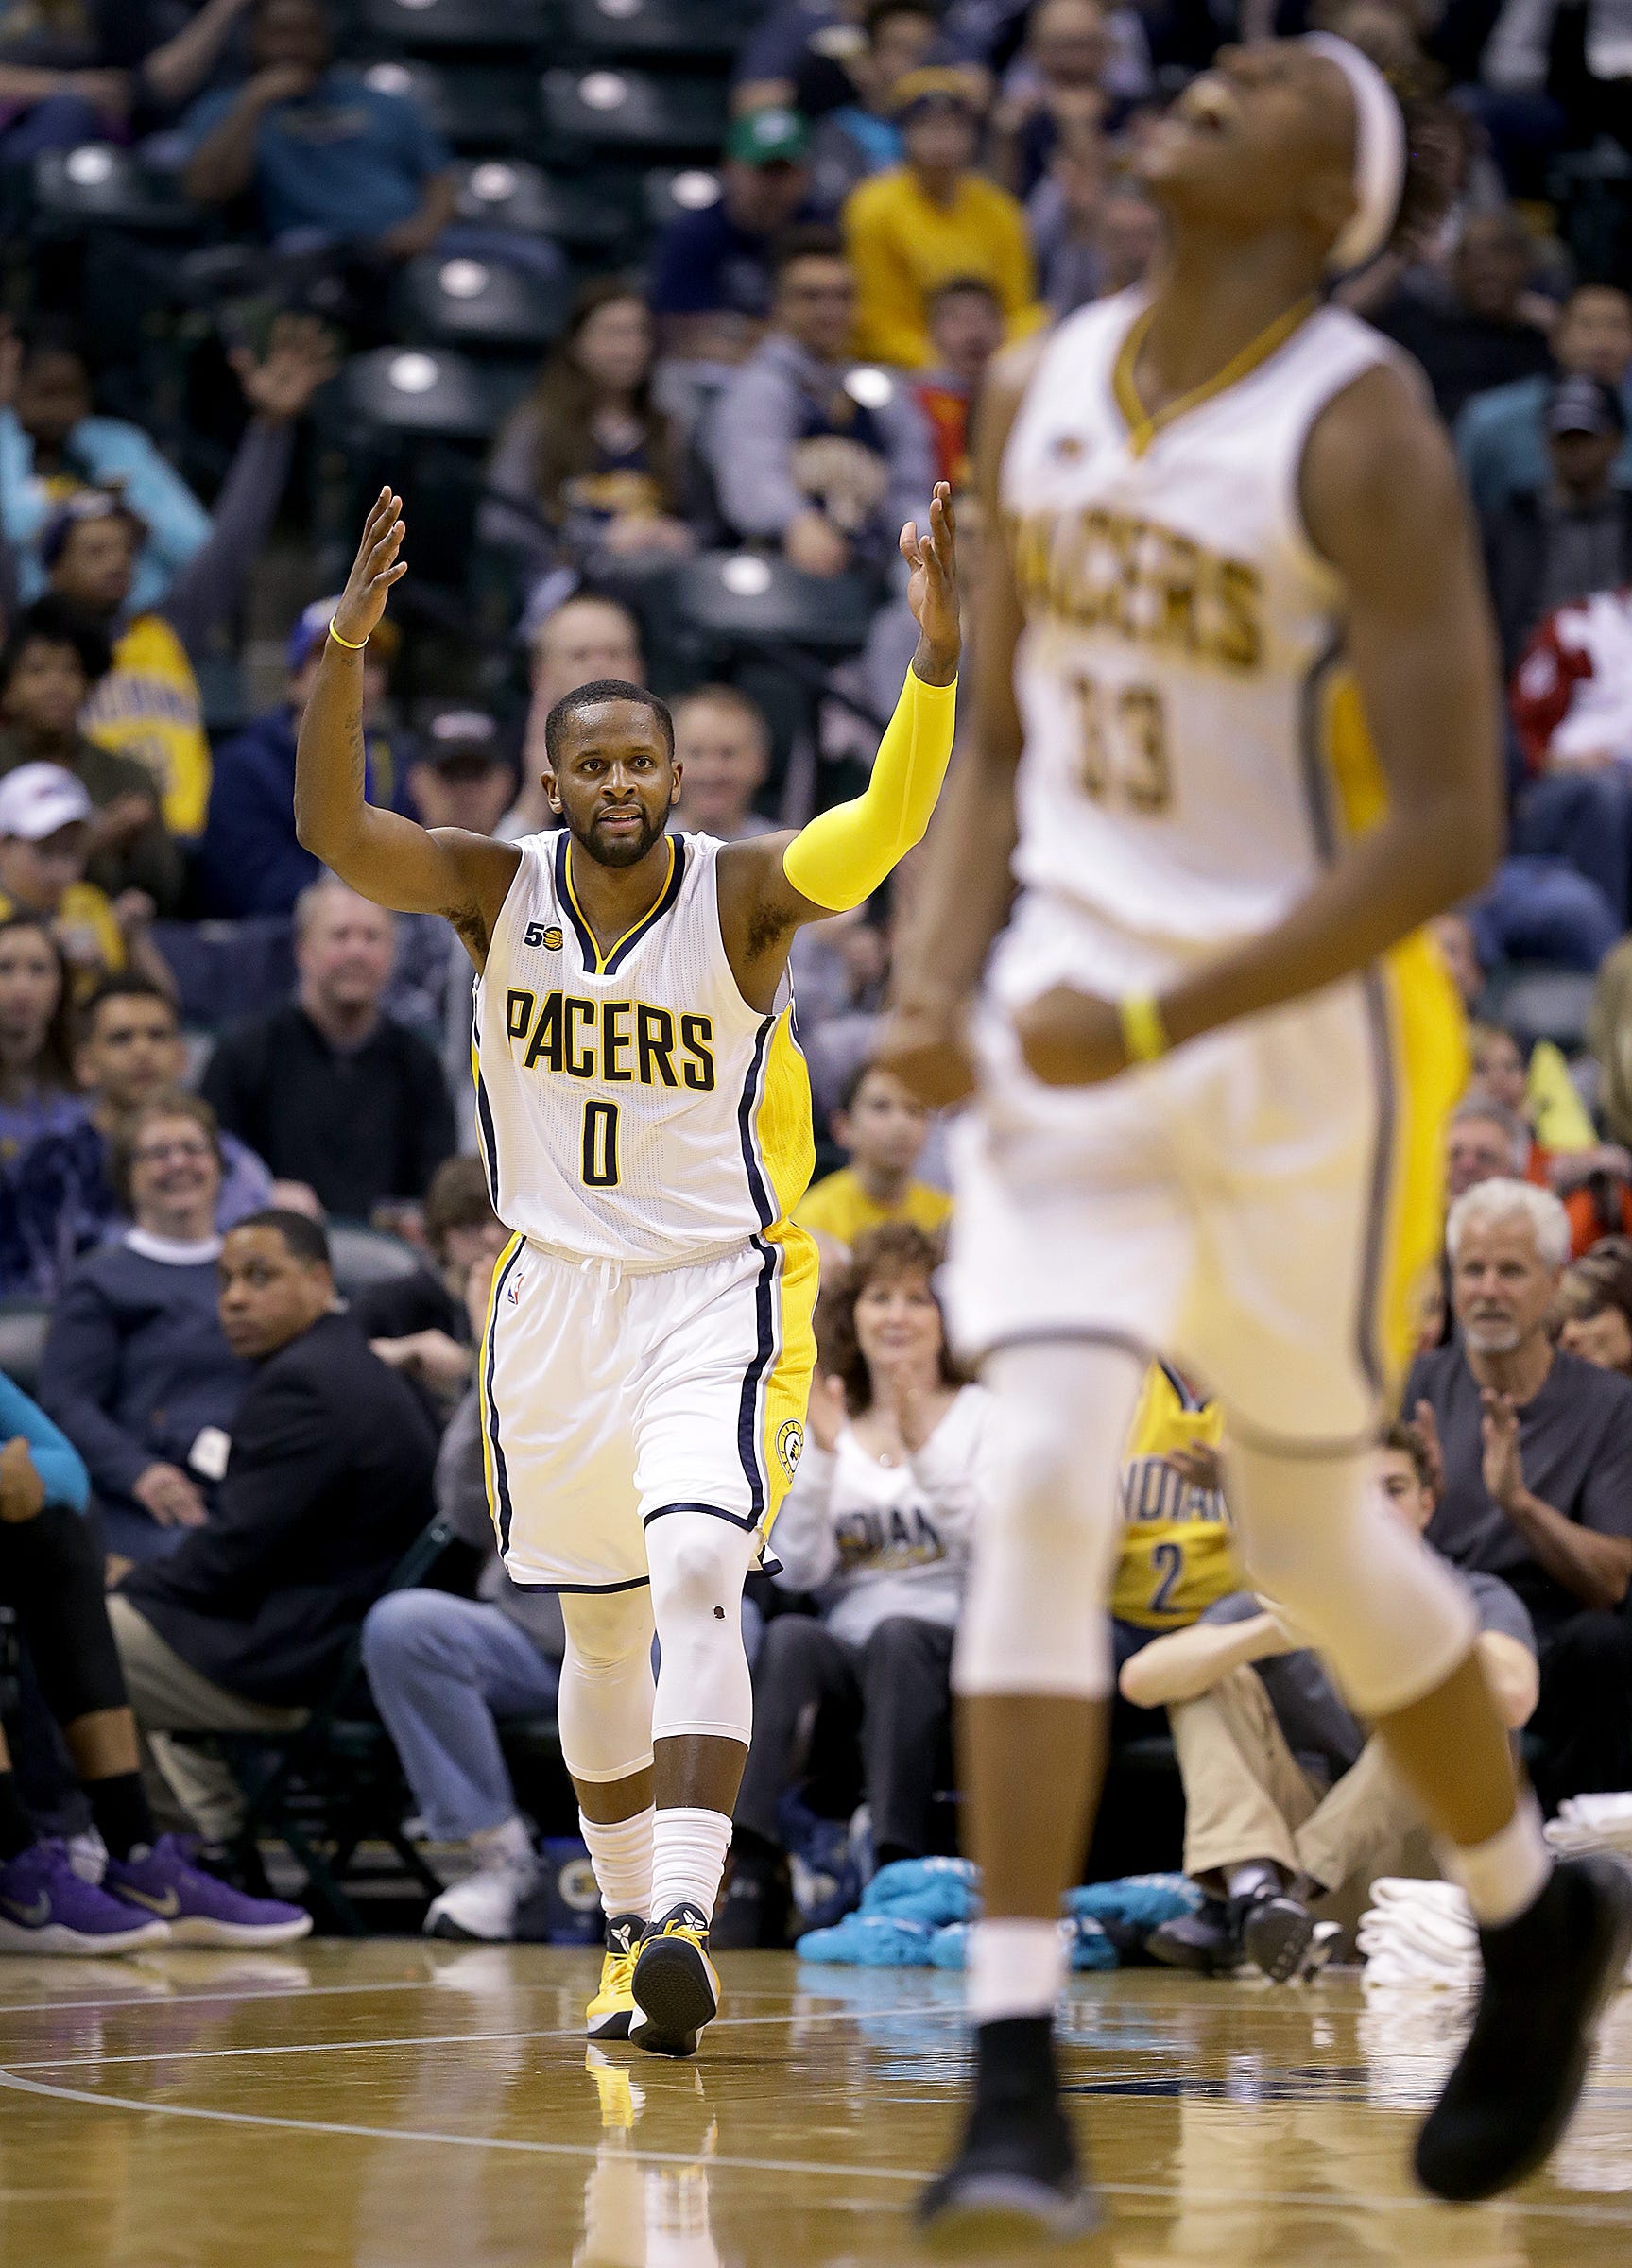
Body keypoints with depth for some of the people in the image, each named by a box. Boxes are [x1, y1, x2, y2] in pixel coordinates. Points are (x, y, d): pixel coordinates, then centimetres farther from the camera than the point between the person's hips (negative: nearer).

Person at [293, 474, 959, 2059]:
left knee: (694, 1574, -24)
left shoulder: (741, 896, -12)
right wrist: (347, 647, -34)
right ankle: (630, 1931, 28)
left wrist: (937, 661, -46)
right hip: (558, 1287, 4)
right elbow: (329, 829, -19)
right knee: (601, 1630, 13)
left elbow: (884, 829, -30)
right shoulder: (499, 889, -5)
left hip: (718, 1287, -4)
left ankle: (687, 1916, -31)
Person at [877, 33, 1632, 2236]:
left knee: (1304, 1525, 9)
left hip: (1310, 1030, -4)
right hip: (1081, 1009, 4)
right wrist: (934, 980, -4)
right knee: (1043, 1476, -13)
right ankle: (1016, 2095, -15)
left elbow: (1447, 831, -19)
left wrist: (1163, 1023, -23)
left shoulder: (1364, 438, -16)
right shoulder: (1043, 394, 4)